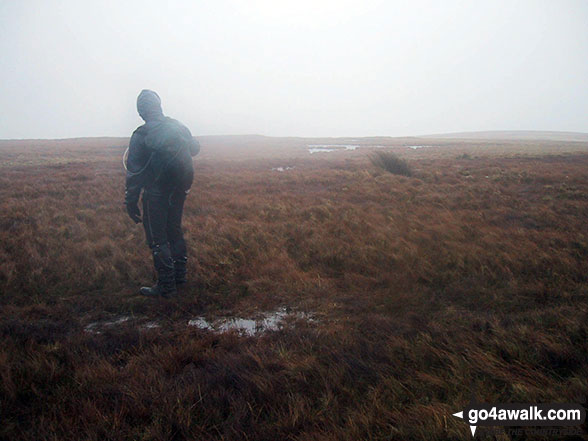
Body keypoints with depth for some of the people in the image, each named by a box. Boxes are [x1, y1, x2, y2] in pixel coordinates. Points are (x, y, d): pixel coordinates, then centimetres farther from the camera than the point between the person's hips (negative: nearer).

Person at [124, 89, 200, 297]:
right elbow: (194, 149, 20)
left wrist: (131, 202, -8)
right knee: (174, 230, 21)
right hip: (179, 191, 6)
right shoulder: (178, 126, 2)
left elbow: (134, 172, -13)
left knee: (157, 238, 2)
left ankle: (166, 285, 4)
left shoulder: (140, 136, -13)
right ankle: (179, 274, 30)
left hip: (156, 194, -6)